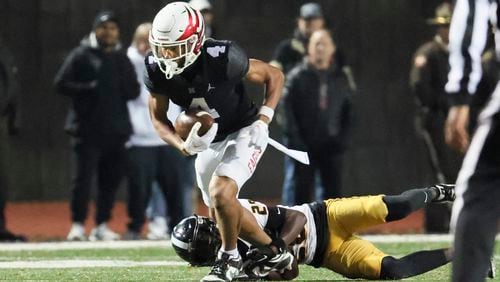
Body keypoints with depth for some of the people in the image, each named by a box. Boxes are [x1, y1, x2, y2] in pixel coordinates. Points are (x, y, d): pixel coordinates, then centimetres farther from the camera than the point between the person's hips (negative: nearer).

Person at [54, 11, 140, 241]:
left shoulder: (121, 59, 15)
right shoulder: (81, 55, 1)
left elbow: (133, 91, 12)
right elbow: (61, 84, -4)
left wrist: (120, 87, -9)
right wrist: (87, 89, -17)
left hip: (116, 130, 5)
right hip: (87, 129, -5)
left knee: (111, 179, 6)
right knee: (83, 178, -8)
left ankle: (102, 226, 15)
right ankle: (78, 225, 0)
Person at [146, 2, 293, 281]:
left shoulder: (222, 58, -31)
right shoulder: (157, 68, -18)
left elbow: (274, 75, -14)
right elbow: (158, 119, -5)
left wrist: (263, 119, -22)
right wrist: (183, 145, -23)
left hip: (244, 132, -6)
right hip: (209, 140, 6)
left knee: (221, 193, -26)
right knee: (223, 212, 13)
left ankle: (229, 257, -1)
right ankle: (275, 251, 35)